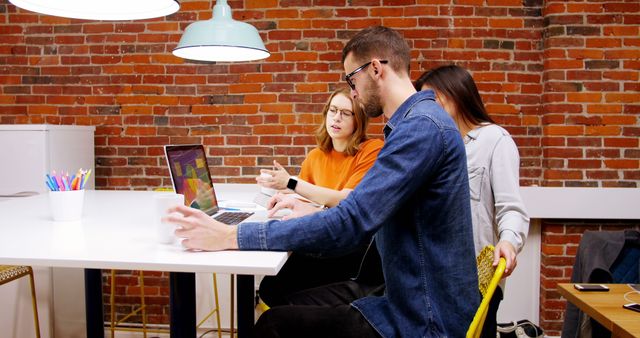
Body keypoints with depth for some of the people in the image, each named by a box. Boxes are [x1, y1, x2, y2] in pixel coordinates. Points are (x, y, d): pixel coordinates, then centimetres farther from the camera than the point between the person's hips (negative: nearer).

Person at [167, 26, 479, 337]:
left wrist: (229, 236, -25)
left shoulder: (422, 125, -22)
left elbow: (350, 223, -29)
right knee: (294, 304, 13)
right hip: (413, 298, 10)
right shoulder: (416, 122, 12)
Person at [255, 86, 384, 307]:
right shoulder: (316, 156, 11)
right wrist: (286, 198, -9)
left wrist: (290, 182, -15)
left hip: (360, 244, -5)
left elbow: (345, 200, -14)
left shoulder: (373, 150, -6)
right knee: (270, 286, -15)